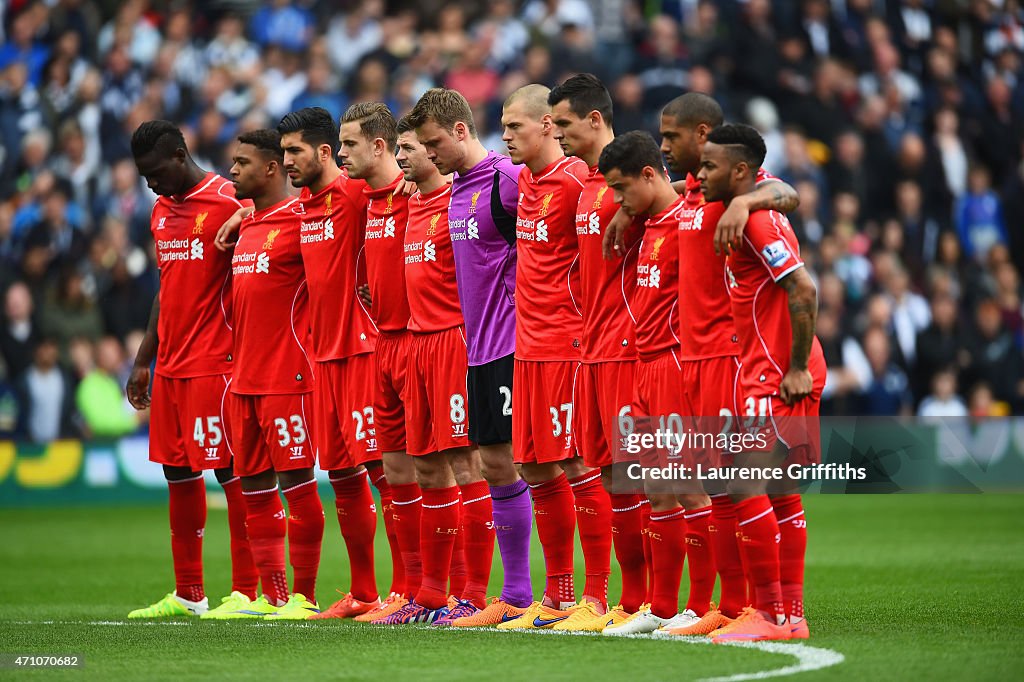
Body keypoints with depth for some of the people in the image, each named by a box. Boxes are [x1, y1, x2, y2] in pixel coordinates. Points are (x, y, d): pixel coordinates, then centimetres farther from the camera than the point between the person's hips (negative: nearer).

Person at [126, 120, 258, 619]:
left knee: (232, 471, -6)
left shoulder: (228, 204, -11)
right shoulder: (162, 210, 16)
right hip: (170, 366, 9)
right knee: (178, 473, 10)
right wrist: (143, 360, 22)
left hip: (215, 364, -9)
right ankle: (187, 594, 17)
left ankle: (245, 591, -2)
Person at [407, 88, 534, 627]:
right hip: (480, 346, 9)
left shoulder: (507, 180, -13)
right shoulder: (456, 189, 15)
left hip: (513, 344, -9)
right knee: (494, 466, 9)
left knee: (514, 465, -9)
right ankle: (515, 596, 15)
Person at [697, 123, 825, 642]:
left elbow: (803, 291, -23)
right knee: (781, 493, 11)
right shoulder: (758, 210, 13)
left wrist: (797, 368, -20)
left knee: (744, 486, -11)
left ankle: (769, 613, -9)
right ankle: (791, 614, 13)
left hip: (777, 378, -10)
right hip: (770, 373, 10)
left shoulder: (756, 220, -16)